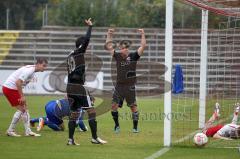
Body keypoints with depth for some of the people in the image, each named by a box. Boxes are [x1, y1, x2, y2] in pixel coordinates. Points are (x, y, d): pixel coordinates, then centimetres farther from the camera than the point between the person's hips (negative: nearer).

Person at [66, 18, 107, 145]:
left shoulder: (70, 56, 16)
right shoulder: (79, 53, -7)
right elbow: (87, 39, -15)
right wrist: (90, 26, -2)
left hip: (70, 87, 8)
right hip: (79, 86, -8)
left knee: (73, 113, 9)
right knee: (91, 111, -2)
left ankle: (70, 139, 5)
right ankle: (94, 137, -4)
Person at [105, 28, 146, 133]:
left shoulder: (133, 56, -2)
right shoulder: (117, 56, 5)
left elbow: (143, 47, -7)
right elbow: (108, 47, 7)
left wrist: (143, 35, -14)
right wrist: (109, 36, -2)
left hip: (130, 86, -3)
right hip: (119, 85, 3)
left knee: (133, 106, 1)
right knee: (114, 105, -4)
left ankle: (135, 127, 10)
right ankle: (116, 125, 10)